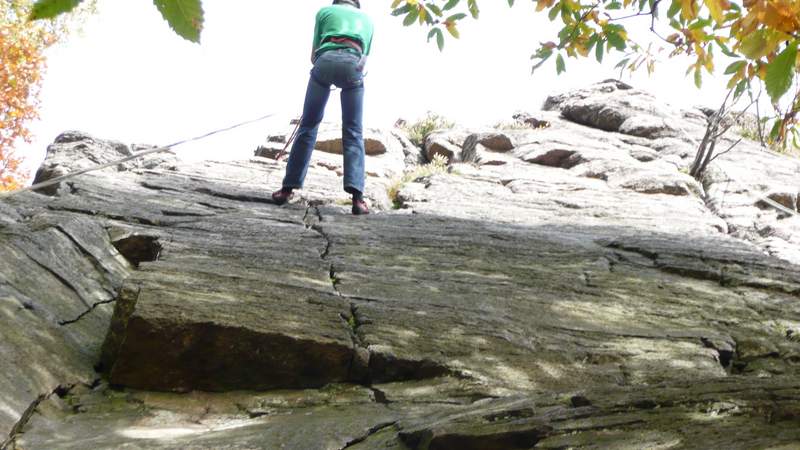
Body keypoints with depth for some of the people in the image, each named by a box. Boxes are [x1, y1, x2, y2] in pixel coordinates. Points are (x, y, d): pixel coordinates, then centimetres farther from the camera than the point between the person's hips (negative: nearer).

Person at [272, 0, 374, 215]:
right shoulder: (366, 19, 35)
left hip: (326, 61, 0)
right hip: (353, 64, 0)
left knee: (308, 126, 8)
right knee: (353, 132, 1)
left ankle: (288, 188, 6)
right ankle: (357, 196, -16)